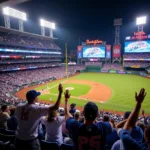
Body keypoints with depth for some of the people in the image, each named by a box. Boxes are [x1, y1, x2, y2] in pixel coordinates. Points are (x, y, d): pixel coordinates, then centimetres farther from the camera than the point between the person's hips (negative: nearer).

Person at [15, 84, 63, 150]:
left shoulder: (19, 107, -9)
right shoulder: (37, 109, -24)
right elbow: (55, 107, -27)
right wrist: (60, 92, -23)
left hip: (19, 139, 5)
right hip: (31, 140, -5)